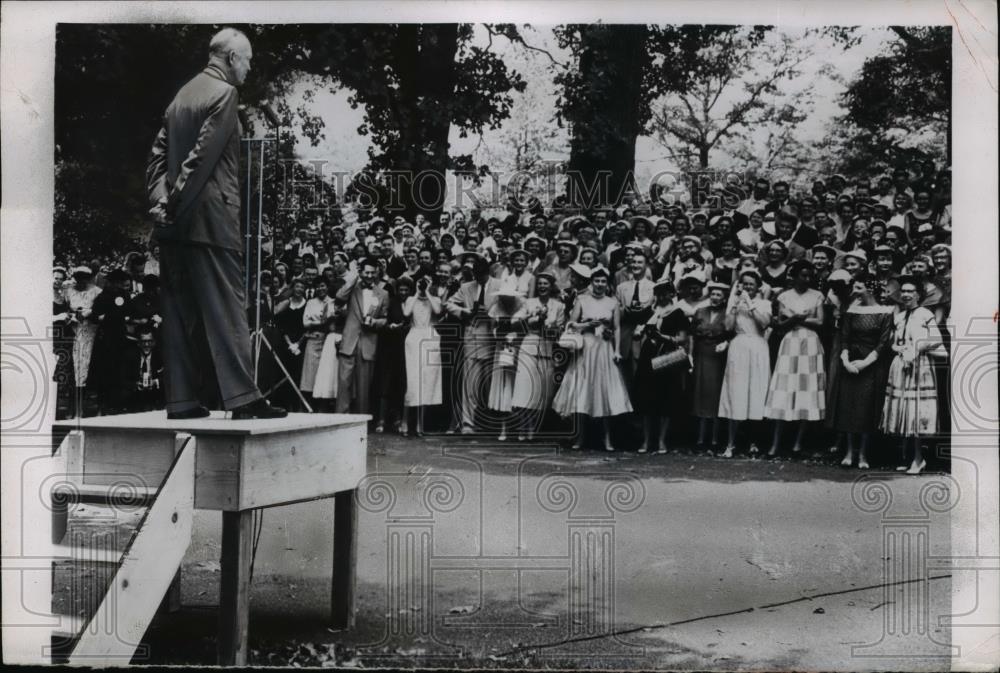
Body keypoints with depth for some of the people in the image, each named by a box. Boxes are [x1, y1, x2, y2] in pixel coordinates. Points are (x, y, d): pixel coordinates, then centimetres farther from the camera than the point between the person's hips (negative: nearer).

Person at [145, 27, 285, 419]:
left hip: (176, 223, 8)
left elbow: (159, 154, 12)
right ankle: (241, 398, -10)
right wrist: (175, 204, -13)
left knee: (180, 312, 6)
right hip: (210, 218, -8)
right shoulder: (224, 93, -7)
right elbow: (204, 154, -16)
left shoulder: (181, 95, 19)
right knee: (225, 307, -8)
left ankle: (181, 401, 8)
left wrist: (160, 201, 3)